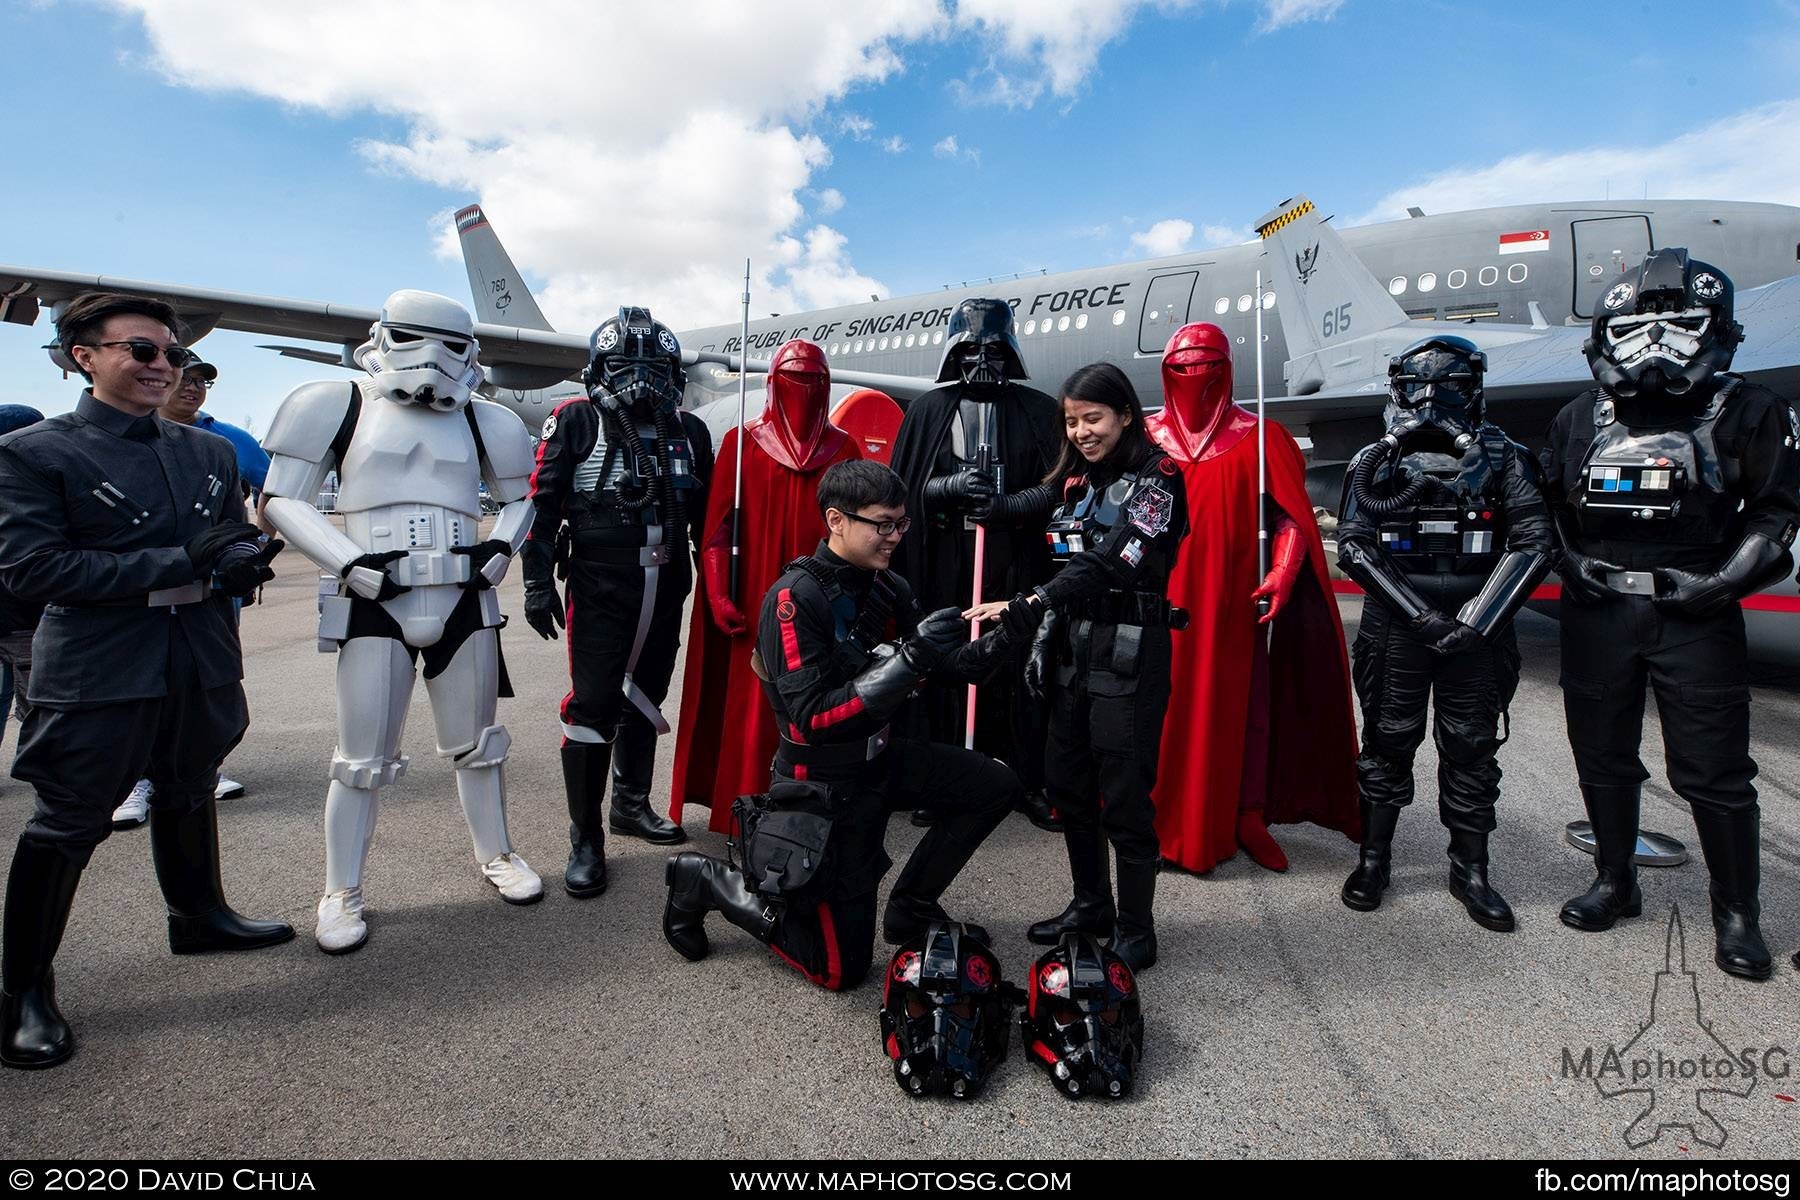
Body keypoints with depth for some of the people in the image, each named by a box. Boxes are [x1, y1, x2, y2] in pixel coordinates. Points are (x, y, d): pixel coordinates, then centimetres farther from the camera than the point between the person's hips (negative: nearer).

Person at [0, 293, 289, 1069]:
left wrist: (242, 559, -12)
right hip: (97, 672, -5)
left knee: (190, 795, 22)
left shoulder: (210, 452, 9)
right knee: (67, 825, 4)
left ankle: (198, 915, 42)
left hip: (202, 664, 5)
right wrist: (178, 564, -22)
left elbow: (240, 534, 15)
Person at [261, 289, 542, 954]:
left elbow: (519, 499, 21)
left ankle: (496, 855, 31)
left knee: (476, 745, 13)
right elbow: (281, 501, 0)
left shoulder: (479, 421, 9)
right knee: (364, 759, 3)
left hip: (464, 605, 3)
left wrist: (501, 547, 1)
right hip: (376, 608, -2)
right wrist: (350, 563, -13)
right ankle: (341, 893, 19)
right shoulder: (344, 407, 1)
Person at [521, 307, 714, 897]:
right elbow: (543, 505, -4)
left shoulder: (689, 432, 11)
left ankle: (632, 805, 33)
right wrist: (538, 583, -10)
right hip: (600, 589, -4)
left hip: (665, 590, 5)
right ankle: (586, 839, 7)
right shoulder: (577, 422, -1)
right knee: (593, 707, -5)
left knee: (644, 700, 15)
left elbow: (708, 517, 16)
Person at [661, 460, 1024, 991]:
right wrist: (910, 659, -35)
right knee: (842, 966, 2)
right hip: (825, 782, -7)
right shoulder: (796, 598, -23)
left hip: (881, 758, 7)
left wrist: (1005, 638, -16)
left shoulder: (888, 589, -1)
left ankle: (911, 909, 14)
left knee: (996, 785, 1)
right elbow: (813, 718, -30)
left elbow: (949, 664, 3)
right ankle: (707, 880, 17)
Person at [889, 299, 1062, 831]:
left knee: (1019, 667, 1)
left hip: (1015, 562, 0)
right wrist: (952, 486, -10)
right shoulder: (928, 409, 11)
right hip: (944, 562, 0)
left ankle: (1029, 782, 11)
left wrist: (1009, 504, -12)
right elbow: (903, 488, 7)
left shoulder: (1037, 409, 10)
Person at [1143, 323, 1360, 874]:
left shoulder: (1260, 438, 2)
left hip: (1234, 599, -1)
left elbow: (1292, 515, -3)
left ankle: (1249, 819, 19)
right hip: (1163, 600, 1)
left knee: (1243, 704, 6)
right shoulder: (1147, 438, 7)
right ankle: (1163, 821, 17)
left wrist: (1282, 572, -19)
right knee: (1165, 705, 4)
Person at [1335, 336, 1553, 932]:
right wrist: (1421, 613, -13)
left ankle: (1470, 870, 21)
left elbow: (1531, 545, -3)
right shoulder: (1374, 464, 5)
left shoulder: (1504, 459, 4)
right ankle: (1374, 859, 20)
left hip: (1476, 629, 0)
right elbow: (1353, 547, -4)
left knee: (1471, 750, 7)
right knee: (1387, 743, 7)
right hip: (1394, 629, 0)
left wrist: (1476, 622, -13)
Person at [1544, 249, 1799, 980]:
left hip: (1693, 614, -3)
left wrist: (1723, 578, -11)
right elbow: (1550, 506, 13)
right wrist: (1573, 563, -2)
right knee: (1602, 756, 12)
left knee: (1713, 770, 1)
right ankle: (1615, 883, 28)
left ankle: (1737, 914, 17)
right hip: (1597, 612, 3)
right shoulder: (1580, 418, 9)